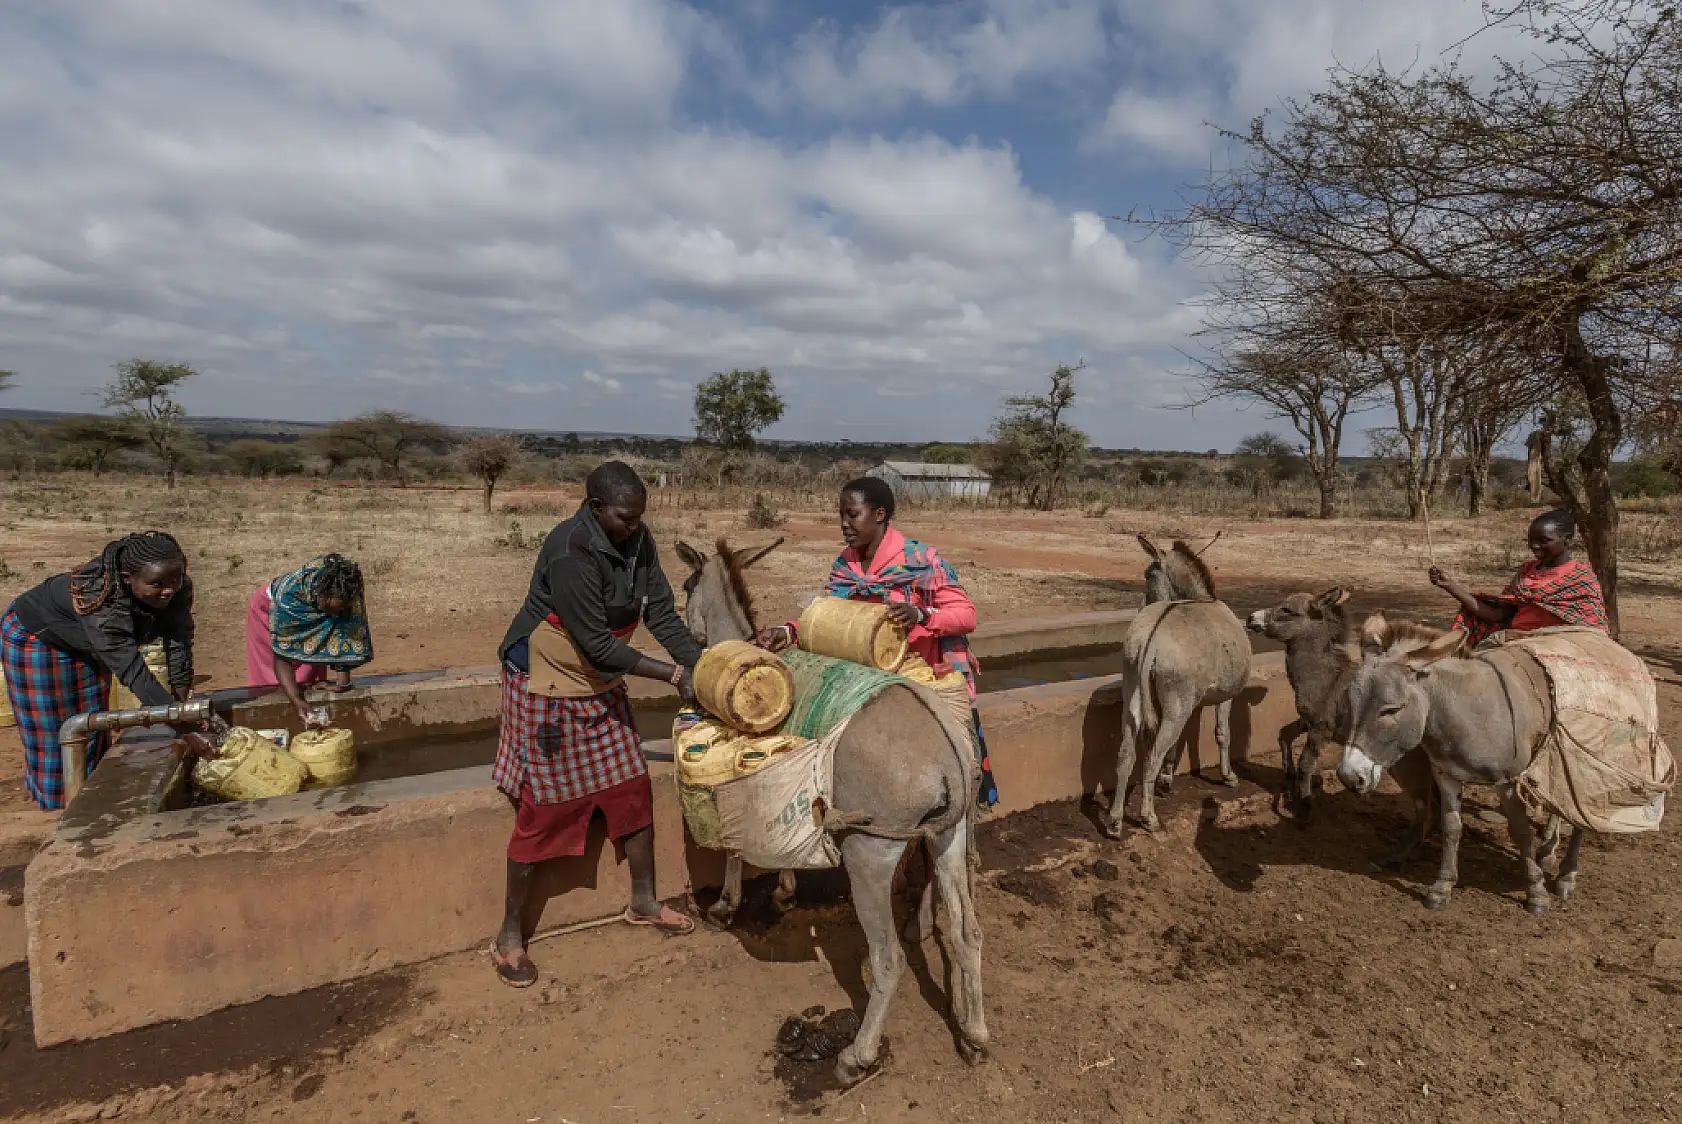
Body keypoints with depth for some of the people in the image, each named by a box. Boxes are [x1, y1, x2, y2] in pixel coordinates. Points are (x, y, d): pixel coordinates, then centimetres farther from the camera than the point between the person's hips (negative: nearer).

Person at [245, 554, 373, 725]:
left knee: (310, 678, 1)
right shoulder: (288, 594, -43)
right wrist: (295, 700, -47)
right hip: (269, 610, -2)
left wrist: (342, 680, -33)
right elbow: (282, 657, -36)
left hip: (312, 619, 3)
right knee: (270, 679, 1)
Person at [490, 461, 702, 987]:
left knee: (633, 790, 11)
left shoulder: (638, 541, -7)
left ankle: (643, 901, 31)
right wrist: (673, 675, -25)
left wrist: (703, 670, -17)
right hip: (547, 687, -7)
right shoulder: (570, 552, -29)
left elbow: (662, 613, -6)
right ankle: (510, 932, 22)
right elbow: (597, 644, -29)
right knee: (543, 808, 2)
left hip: (601, 686, 7)